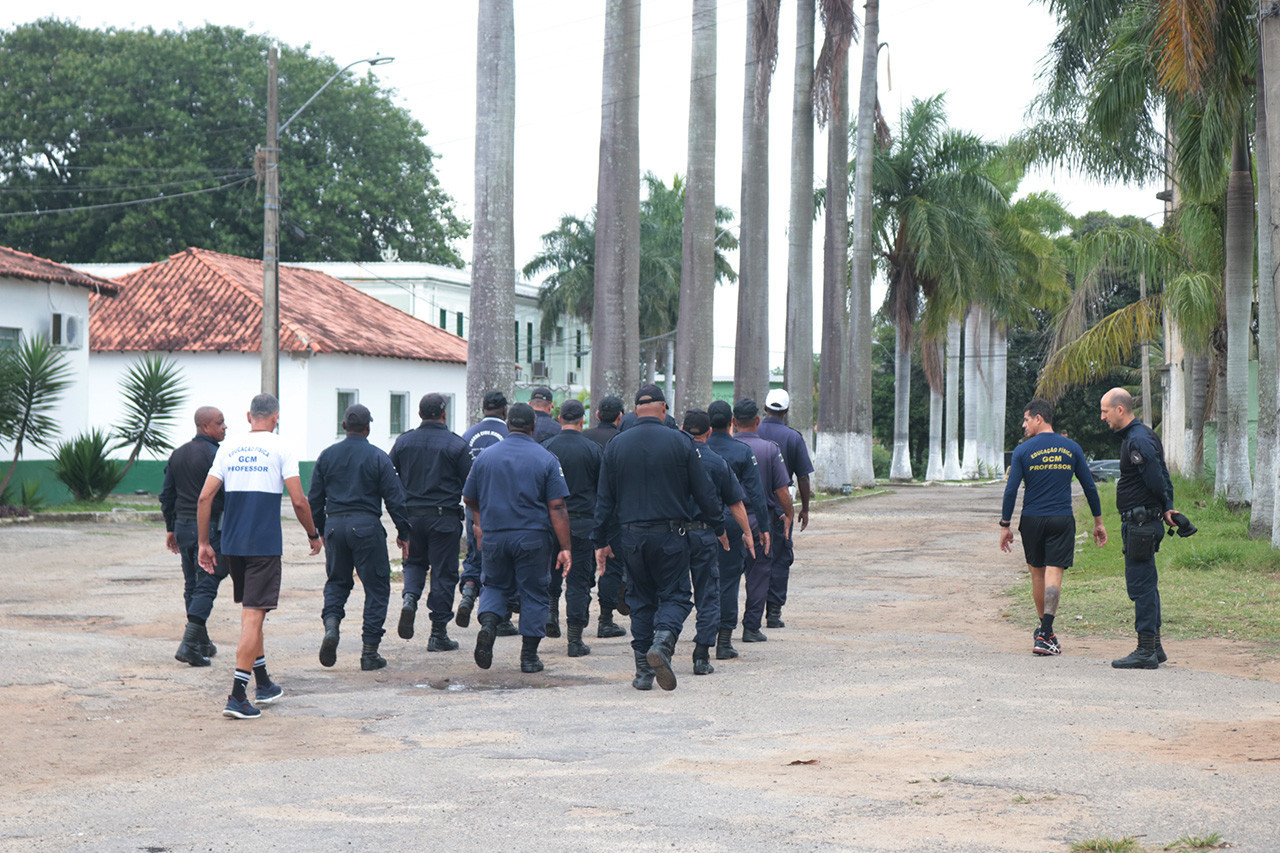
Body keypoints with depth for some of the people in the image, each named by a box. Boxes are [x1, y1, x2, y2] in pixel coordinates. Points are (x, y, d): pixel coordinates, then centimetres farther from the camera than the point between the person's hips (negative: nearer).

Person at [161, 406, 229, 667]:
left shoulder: (177, 455, 11)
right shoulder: (214, 455, -13)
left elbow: (166, 495, 14)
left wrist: (171, 528, 21)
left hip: (183, 526, 8)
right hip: (209, 527, -8)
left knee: (192, 585, 15)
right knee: (206, 586, -6)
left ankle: (203, 643, 24)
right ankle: (189, 644, -15)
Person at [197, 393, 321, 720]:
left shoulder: (228, 448, 8)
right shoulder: (281, 449, -4)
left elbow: (205, 497, 4)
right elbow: (298, 501, -8)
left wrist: (203, 543, 10)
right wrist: (313, 535, 7)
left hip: (233, 544, 5)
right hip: (265, 544, -5)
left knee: (251, 610, 19)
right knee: (253, 614, -5)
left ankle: (263, 684, 29)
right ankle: (237, 695, -11)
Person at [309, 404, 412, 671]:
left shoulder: (327, 455, 7)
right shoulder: (377, 457, -4)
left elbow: (315, 499, 11)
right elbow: (395, 498, -5)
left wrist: (321, 531, 22)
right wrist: (403, 533, 3)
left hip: (334, 525, 4)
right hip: (366, 526, -4)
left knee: (337, 581, 19)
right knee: (376, 587, 5)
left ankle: (331, 622, -9)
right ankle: (369, 652, 2)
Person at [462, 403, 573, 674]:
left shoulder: (485, 456, 2)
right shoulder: (546, 459, -4)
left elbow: (470, 499, 12)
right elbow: (557, 507, -9)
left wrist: (480, 522, 32)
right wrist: (565, 547, -7)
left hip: (494, 536, 2)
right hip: (533, 537, -2)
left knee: (495, 585, 20)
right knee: (533, 593, 8)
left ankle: (488, 623, -9)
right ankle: (529, 656, 9)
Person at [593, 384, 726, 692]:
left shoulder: (615, 446, 4)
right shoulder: (680, 442, -3)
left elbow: (604, 499, 7)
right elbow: (704, 491, 0)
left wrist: (601, 541, 13)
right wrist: (719, 528, 12)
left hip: (631, 535, 3)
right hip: (670, 534, -3)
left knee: (641, 599, 11)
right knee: (675, 595, 5)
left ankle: (644, 672, 8)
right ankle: (663, 640, -23)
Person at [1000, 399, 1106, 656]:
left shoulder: (1023, 451, -3)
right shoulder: (1072, 448, 4)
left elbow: (1011, 490, -6)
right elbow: (1089, 486, 7)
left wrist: (1005, 525, 2)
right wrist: (1098, 521, 15)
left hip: (1032, 520, 0)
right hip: (1062, 519, 0)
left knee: (1037, 574, 14)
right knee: (1054, 574, -6)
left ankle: (1044, 629, 25)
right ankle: (1045, 636, -17)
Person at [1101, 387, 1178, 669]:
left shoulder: (1138, 440, -17)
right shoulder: (1138, 436, 16)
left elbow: (1156, 480, -20)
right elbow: (1163, 478, 17)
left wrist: (1165, 509, -6)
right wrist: (1167, 508, 9)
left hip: (1140, 523, -11)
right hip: (1139, 522, 11)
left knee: (1140, 585, -8)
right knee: (1146, 585, 14)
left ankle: (1146, 651, -6)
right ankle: (1154, 648, 20)